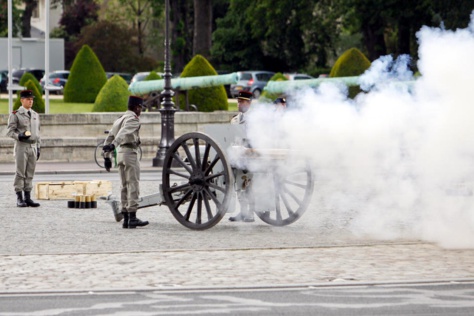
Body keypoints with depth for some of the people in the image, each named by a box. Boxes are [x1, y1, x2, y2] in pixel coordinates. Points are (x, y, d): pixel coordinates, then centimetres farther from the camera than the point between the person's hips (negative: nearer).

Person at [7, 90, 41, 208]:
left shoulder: (35, 115, 15)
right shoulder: (15, 115, -3)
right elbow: (9, 131, -6)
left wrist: (38, 148, 14)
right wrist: (19, 136, -24)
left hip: (33, 147, 5)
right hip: (21, 146, -5)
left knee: (30, 173, 6)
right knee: (20, 173, -5)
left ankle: (28, 198, 10)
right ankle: (19, 199, -2)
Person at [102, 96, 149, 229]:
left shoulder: (120, 119, 19)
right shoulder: (133, 119, -9)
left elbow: (109, 137, 21)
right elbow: (124, 132, -26)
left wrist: (107, 156, 23)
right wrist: (113, 145, -40)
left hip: (120, 153, 9)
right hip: (130, 153, -9)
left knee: (124, 186, 10)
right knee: (133, 185, -8)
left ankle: (126, 219, 11)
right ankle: (132, 218, -12)